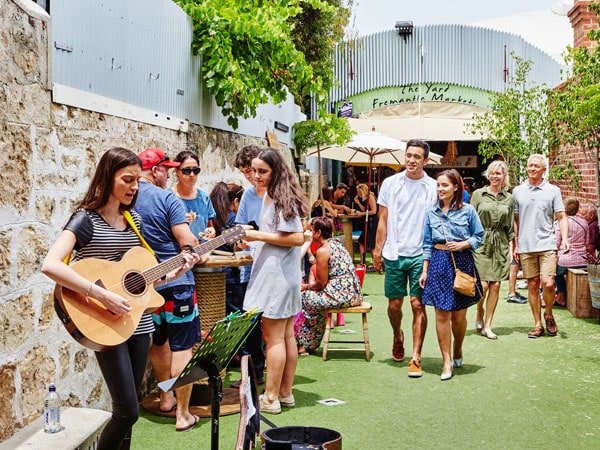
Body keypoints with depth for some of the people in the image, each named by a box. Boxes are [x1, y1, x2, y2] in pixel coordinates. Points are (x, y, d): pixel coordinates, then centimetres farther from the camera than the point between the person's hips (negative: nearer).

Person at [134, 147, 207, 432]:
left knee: (158, 343, 23)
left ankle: (166, 398, 37)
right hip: (175, 281, -6)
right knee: (182, 348, 0)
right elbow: (187, 242, -19)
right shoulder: (167, 198, -13)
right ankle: (183, 414, 3)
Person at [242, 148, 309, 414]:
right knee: (286, 335, 14)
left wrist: (258, 235, -18)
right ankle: (286, 393, 23)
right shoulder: (270, 196, 15)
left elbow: (298, 238, -20)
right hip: (284, 275, 10)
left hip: (277, 275, -10)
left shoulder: (282, 199, -14)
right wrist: (253, 235, 9)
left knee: (273, 337, -2)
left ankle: (271, 398, 7)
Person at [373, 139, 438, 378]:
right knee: (394, 304, 9)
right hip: (394, 253, 2)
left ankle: (416, 358, 4)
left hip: (421, 255, -2)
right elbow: (383, 220, 8)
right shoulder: (390, 183, 4)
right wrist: (378, 250, 3)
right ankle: (397, 336, 39)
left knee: (418, 305, -3)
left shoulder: (433, 187, 0)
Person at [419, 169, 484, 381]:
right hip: (439, 263, 1)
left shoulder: (468, 211, 0)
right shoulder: (431, 213, 6)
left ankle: (458, 348, 34)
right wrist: (425, 270, 5)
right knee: (442, 315, -1)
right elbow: (427, 244, 8)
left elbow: (479, 236, 4)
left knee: (459, 315, 5)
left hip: (463, 262, -1)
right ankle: (447, 361, 7)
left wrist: (461, 244, -13)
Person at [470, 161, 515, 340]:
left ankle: (487, 326, 10)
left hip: (501, 246, 3)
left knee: (495, 286, 0)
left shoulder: (509, 199, 9)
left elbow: (510, 227, 12)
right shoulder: (478, 194, 2)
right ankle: (479, 314, 20)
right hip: (481, 244, -3)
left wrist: (511, 248, 6)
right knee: (483, 285, -11)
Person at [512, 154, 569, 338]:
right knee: (532, 285, 6)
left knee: (548, 283, -13)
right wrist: (515, 245, 9)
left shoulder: (553, 191, 3)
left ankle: (548, 314, 14)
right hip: (526, 247, 2)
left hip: (547, 245, -2)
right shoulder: (518, 191, 8)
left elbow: (561, 217, 2)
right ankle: (538, 324, 17)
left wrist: (564, 238, -13)